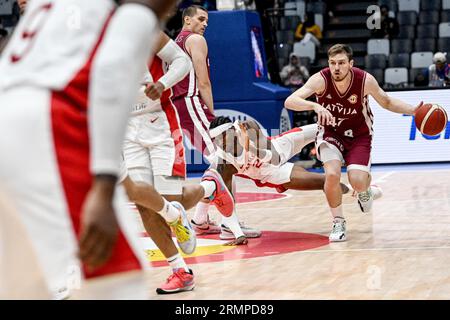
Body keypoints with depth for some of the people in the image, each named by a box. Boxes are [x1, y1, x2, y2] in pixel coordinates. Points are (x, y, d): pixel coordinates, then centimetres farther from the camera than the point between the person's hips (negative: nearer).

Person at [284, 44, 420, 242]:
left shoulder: (365, 80, -21)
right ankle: (338, 223, 0)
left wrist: (414, 111, -14)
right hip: (330, 133, 0)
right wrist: (315, 106, -52)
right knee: (332, 174, -24)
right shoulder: (321, 79, -24)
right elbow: (290, 101, -35)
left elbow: (386, 102, 0)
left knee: (357, 181, -19)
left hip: (359, 135, 0)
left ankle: (366, 192, 22)